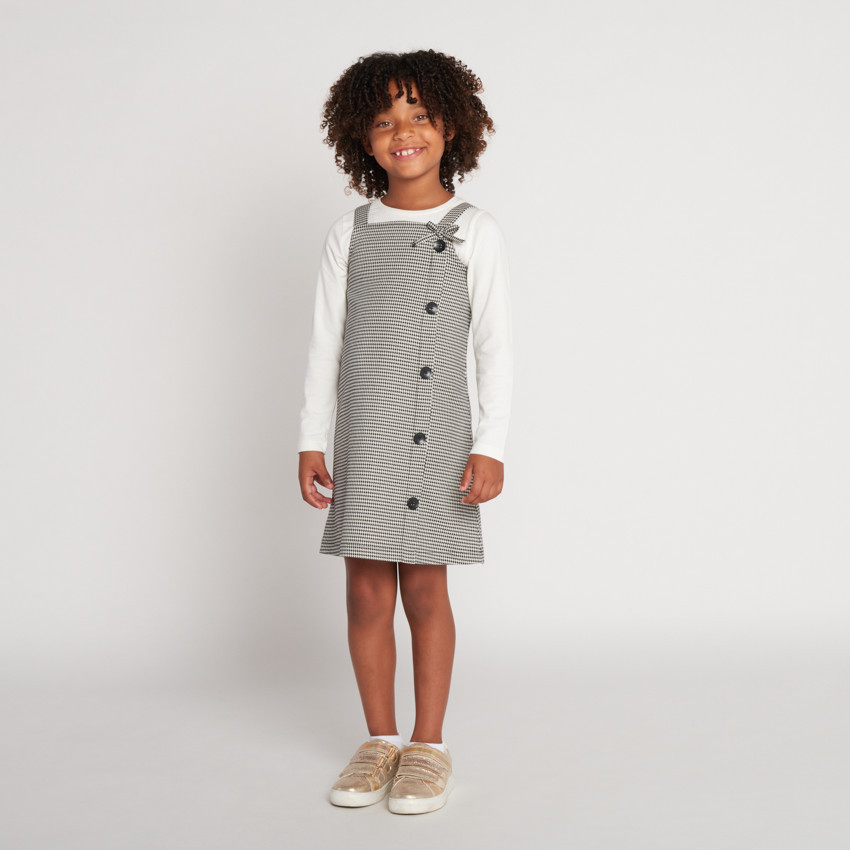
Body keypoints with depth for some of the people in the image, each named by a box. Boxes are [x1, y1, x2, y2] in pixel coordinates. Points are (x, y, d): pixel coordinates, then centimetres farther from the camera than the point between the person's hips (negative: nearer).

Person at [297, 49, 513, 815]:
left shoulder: (475, 232, 0)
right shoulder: (350, 233, 7)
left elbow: (495, 346, -1)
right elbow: (325, 341, 9)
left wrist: (491, 446, -6)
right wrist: (311, 440, 5)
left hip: (437, 439, -2)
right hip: (362, 440, 3)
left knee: (424, 589, 3)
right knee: (366, 593, 6)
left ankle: (429, 745, 18)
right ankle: (380, 740, 21)